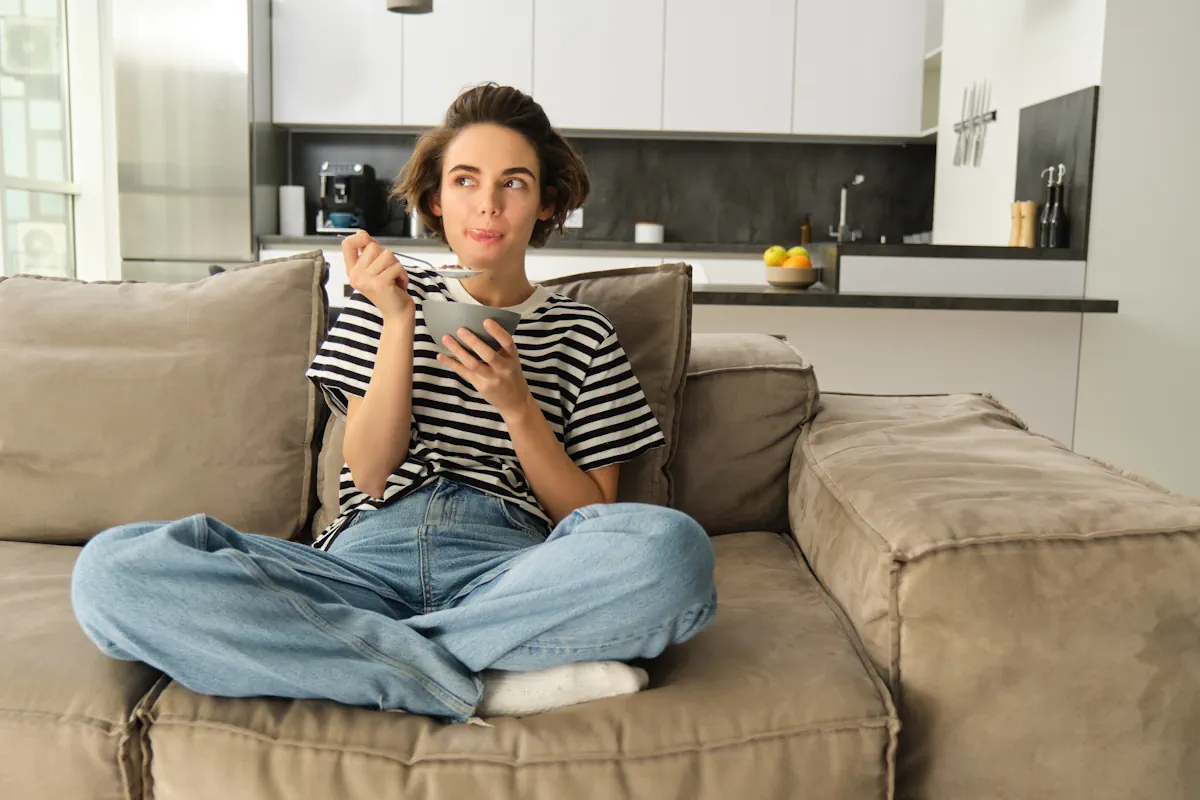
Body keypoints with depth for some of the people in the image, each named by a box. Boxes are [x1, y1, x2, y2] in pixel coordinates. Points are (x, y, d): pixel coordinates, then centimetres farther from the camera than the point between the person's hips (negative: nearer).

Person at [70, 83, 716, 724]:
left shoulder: (583, 336, 16)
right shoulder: (383, 305, 18)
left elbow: (589, 519, 9)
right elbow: (370, 473, 6)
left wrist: (518, 405, -4)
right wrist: (400, 324, -2)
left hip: (505, 570, -1)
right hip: (369, 558, 2)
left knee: (672, 546, -34)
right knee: (111, 567, -24)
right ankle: (486, 686, -23)